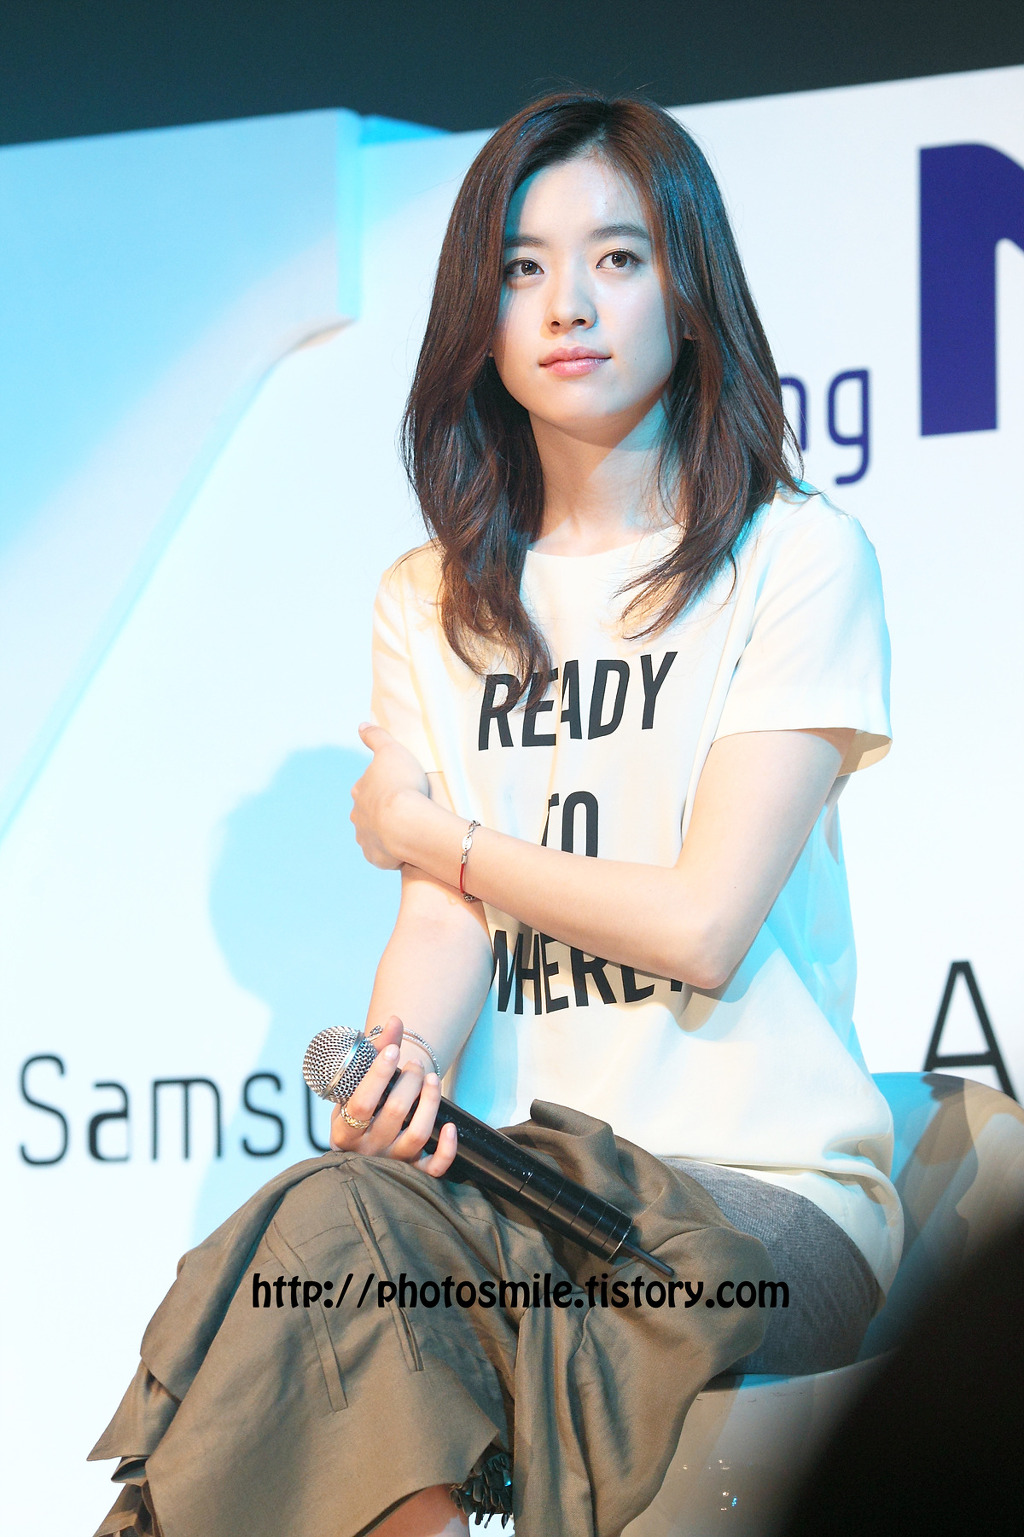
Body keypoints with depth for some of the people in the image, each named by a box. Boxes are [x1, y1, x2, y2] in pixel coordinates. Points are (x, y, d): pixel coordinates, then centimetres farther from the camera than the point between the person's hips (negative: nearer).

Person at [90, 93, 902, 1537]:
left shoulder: (798, 557, 0)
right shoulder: (431, 604, 16)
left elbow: (702, 924, -9)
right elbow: (444, 917, 3)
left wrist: (422, 829, 4)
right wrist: (397, 1070, -21)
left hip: (772, 1198, -4)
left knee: (335, 1255, -32)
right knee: (337, 1224, -32)